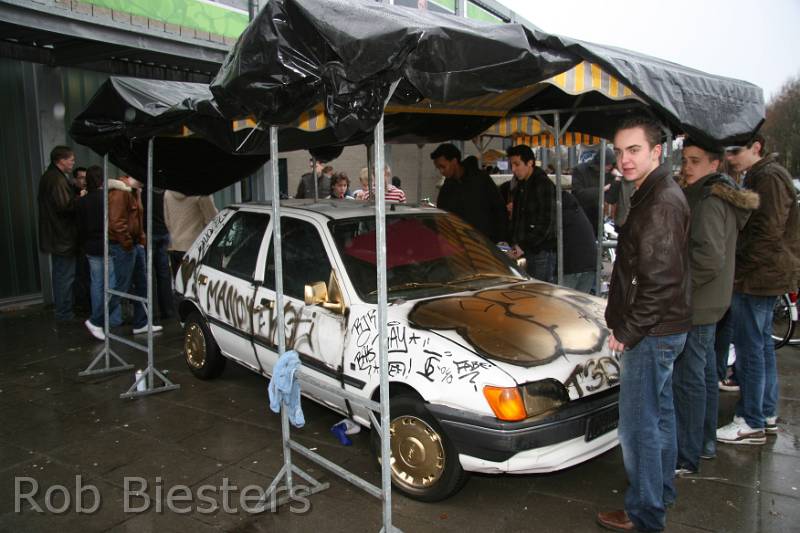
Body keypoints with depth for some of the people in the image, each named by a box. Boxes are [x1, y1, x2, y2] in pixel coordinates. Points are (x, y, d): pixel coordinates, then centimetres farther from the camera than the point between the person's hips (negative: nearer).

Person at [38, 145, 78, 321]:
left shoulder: (48, 176, 13)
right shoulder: (57, 179, -19)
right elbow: (65, 206, -27)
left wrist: (75, 198, 11)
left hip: (55, 235, 10)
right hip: (63, 236, -10)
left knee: (60, 273, 19)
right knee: (66, 275, -3)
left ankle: (60, 307, 30)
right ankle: (65, 313, 4)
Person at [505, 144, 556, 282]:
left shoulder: (544, 185, -11)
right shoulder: (520, 186, 16)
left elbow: (547, 223, -16)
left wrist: (523, 247, -17)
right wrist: (514, 244, 8)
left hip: (542, 250, -8)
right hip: (528, 250, 8)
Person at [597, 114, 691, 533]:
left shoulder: (661, 203, -21)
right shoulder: (656, 194, 13)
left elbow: (659, 280, -25)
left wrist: (627, 332, -17)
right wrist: (625, 324, 14)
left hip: (652, 333, -11)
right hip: (660, 330, 11)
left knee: (639, 425, -1)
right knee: (659, 414, 21)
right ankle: (661, 493, 38)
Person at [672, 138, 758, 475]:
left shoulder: (708, 202, -19)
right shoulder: (721, 195, 13)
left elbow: (709, 258, -26)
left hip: (696, 306, -11)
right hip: (709, 302, 11)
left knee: (688, 379, -4)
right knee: (704, 372, 19)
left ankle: (686, 458, 6)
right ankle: (705, 441, 34)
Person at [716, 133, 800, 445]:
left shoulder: (769, 177, -15)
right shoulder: (760, 176, 17)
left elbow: (767, 234, -21)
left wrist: (737, 271, -15)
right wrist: (739, 271, 15)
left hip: (758, 278, -11)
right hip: (766, 277, 11)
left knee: (750, 349, -5)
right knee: (762, 344, 16)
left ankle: (751, 423, 3)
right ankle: (768, 415, 26)